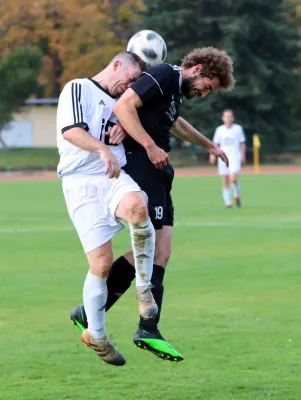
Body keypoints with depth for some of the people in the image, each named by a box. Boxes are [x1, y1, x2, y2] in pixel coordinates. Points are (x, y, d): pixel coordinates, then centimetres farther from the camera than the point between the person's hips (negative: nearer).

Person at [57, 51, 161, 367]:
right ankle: (95, 334, 11)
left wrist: (125, 130, 6)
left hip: (115, 177, 5)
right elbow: (71, 131, -12)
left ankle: (143, 287, -17)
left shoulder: (121, 103, 27)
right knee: (101, 263, -10)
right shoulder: (78, 89, 3)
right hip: (81, 181, -5)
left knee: (137, 208, -34)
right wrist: (103, 149, -29)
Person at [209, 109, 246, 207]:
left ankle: (237, 195, 6)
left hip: (235, 158, -2)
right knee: (225, 182, 0)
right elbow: (215, 144, 11)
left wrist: (243, 157, 5)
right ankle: (228, 202, 6)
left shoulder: (238, 128, 5)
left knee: (233, 178, -19)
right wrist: (213, 154, -2)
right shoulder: (219, 130, 7)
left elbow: (242, 143, 9)